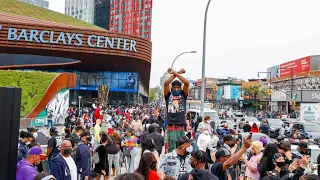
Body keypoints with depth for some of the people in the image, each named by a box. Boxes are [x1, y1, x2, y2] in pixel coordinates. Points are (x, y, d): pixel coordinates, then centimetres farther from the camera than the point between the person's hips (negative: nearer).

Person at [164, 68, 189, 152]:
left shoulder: (183, 95, 9)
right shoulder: (168, 95, 6)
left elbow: (187, 83, -4)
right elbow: (166, 84, -8)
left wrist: (175, 73, -2)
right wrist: (176, 73, -3)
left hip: (181, 128, 2)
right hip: (171, 128, -2)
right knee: (171, 150, 1)